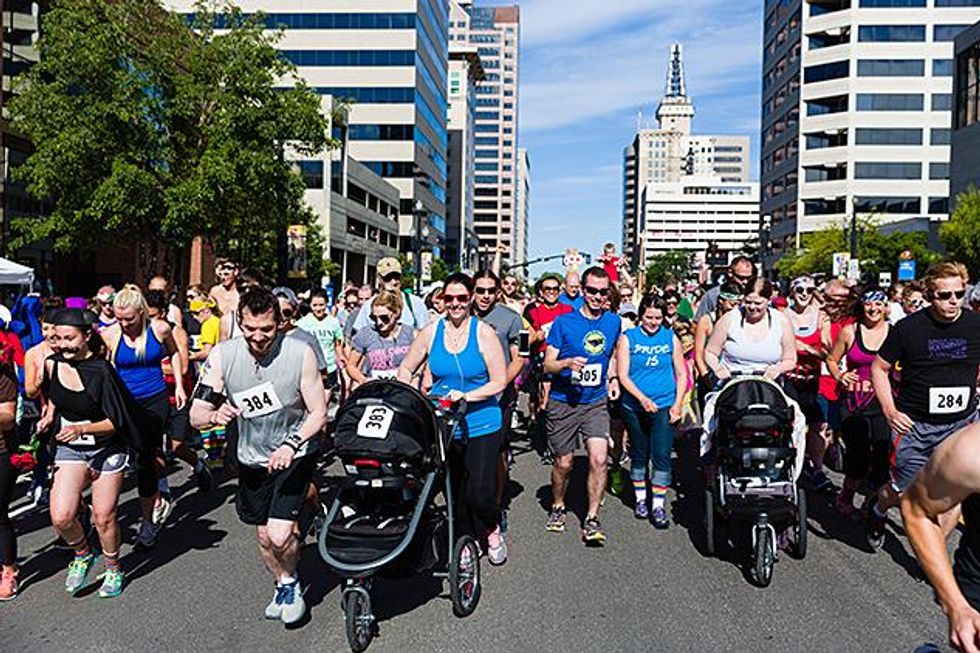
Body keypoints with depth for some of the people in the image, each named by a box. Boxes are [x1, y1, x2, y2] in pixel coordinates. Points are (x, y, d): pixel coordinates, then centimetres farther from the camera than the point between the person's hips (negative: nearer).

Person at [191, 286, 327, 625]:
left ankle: (292, 583, 17)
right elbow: (196, 416, -12)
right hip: (252, 458, 4)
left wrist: (291, 444, -30)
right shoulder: (222, 355, -15)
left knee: (280, 535, -16)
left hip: (294, 455, -3)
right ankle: (282, 586, 47)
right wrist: (216, 415, -34)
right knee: (264, 536, 18)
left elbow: (319, 413, -15)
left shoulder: (300, 353, -22)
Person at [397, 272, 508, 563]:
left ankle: (492, 530, 25)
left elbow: (499, 381, -10)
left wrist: (466, 396, -20)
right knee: (454, 490, 14)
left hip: (481, 425, -3)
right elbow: (406, 369, 10)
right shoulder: (431, 331, -1)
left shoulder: (483, 333, -9)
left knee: (479, 493, -8)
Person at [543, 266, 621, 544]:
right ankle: (557, 507, 35)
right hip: (563, 403, -2)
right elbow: (547, 365, -7)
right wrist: (567, 363, -26)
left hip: (596, 402, 2)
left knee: (599, 458, -14)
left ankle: (591, 520, 1)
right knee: (563, 463, 8)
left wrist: (612, 378, 10)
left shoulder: (613, 322, 3)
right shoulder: (563, 322, -8)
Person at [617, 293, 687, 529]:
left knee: (661, 456, -5)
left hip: (664, 407, 0)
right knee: (639, 455, 12)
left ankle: (658, 505, 4)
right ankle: (640, 499, 28)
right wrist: (642, 398, -17)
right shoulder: (627, 338, 0)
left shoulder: (671, 338, 5)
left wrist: (678, 404, -2)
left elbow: (681, 374, 8)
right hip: (635, 407, 0)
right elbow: (623, 375, -5)